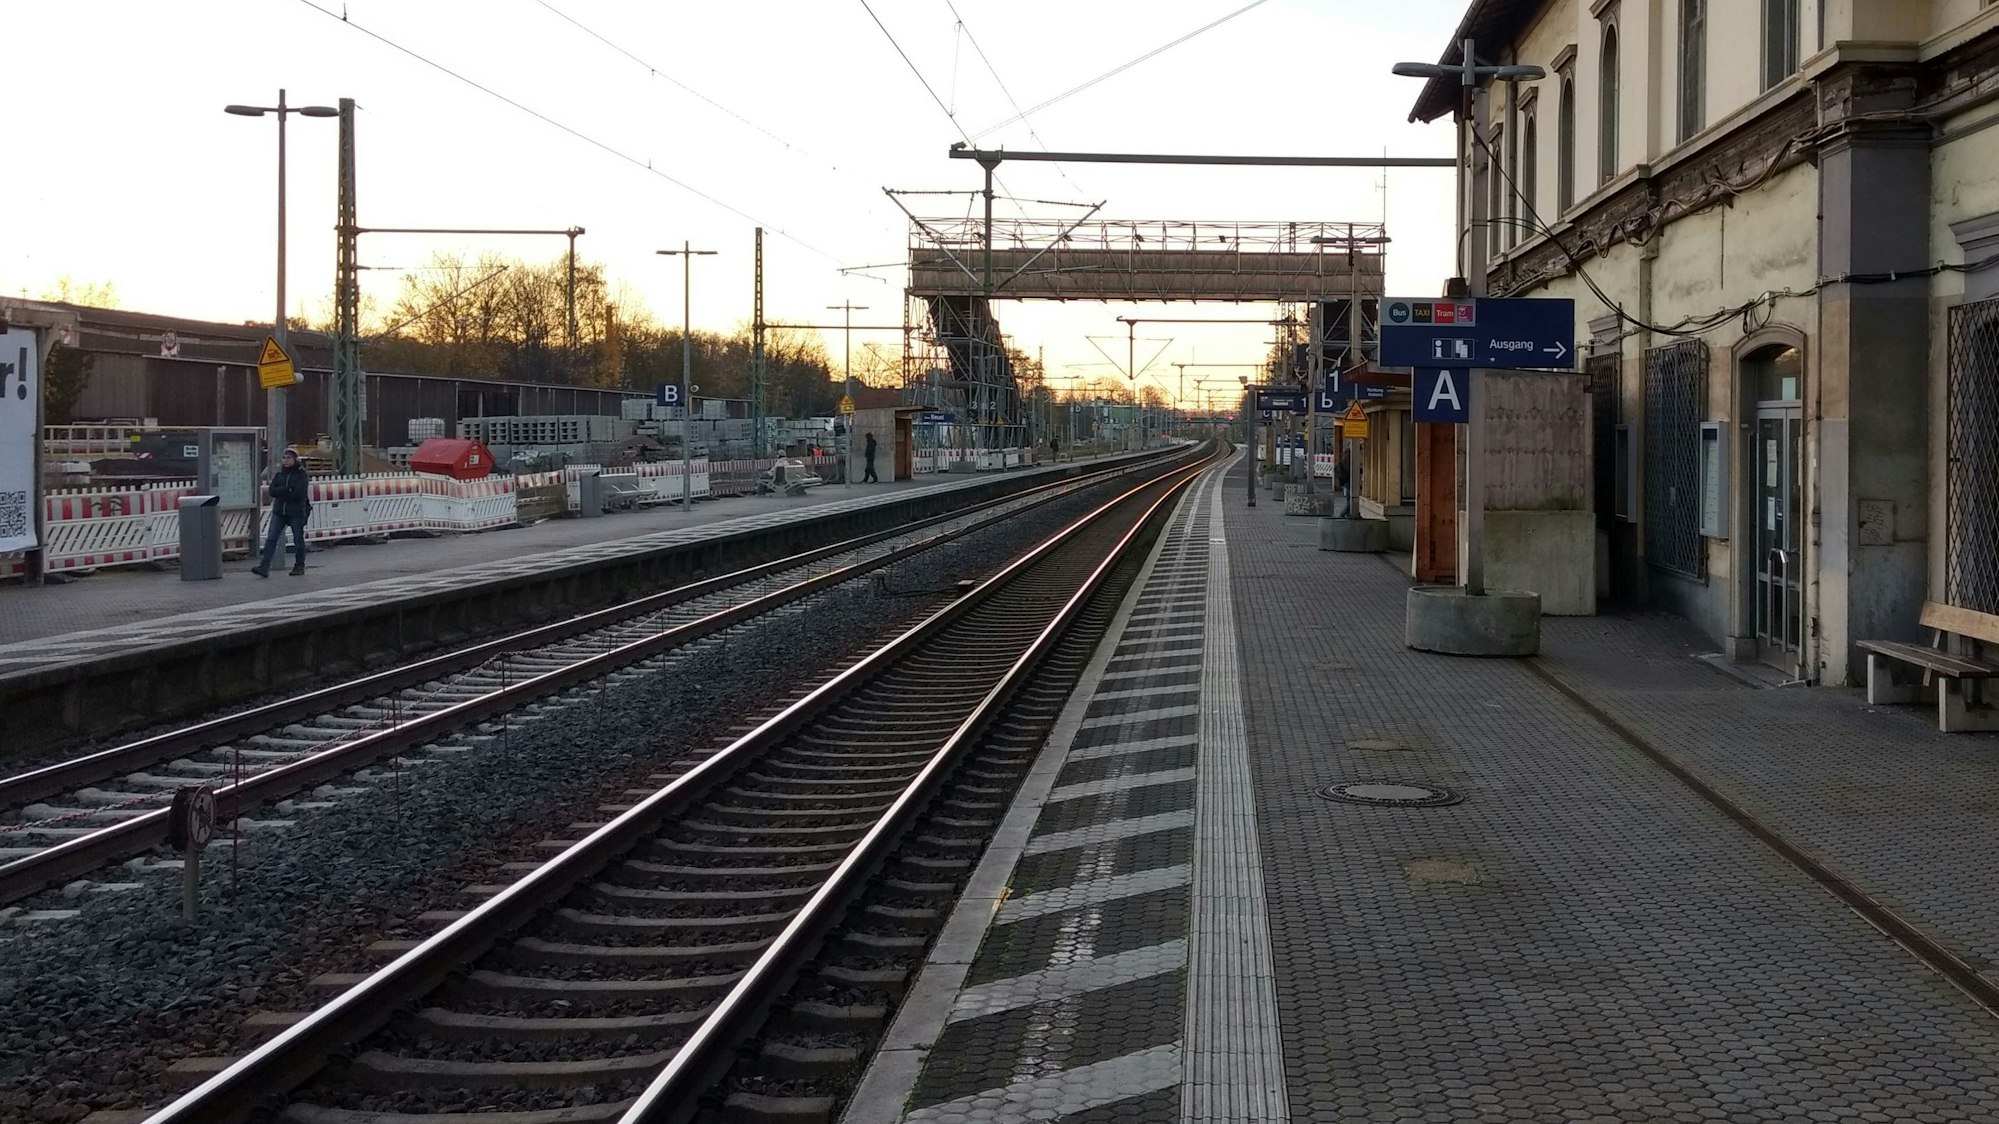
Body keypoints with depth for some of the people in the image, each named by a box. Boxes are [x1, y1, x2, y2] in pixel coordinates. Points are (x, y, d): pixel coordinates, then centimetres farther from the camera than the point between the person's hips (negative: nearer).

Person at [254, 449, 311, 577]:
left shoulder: (301, 474, -3)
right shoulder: (279, 474, 10)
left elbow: (300, 493, -16)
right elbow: (272, 491, -1)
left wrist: (282, 492, -10)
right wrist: (289, 490, -13)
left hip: (296, 512, -3)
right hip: (279, 511, 4)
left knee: (298, 540, 6)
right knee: (271, 539, -7)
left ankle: (300, 566, 21)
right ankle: (264, 567, -13)